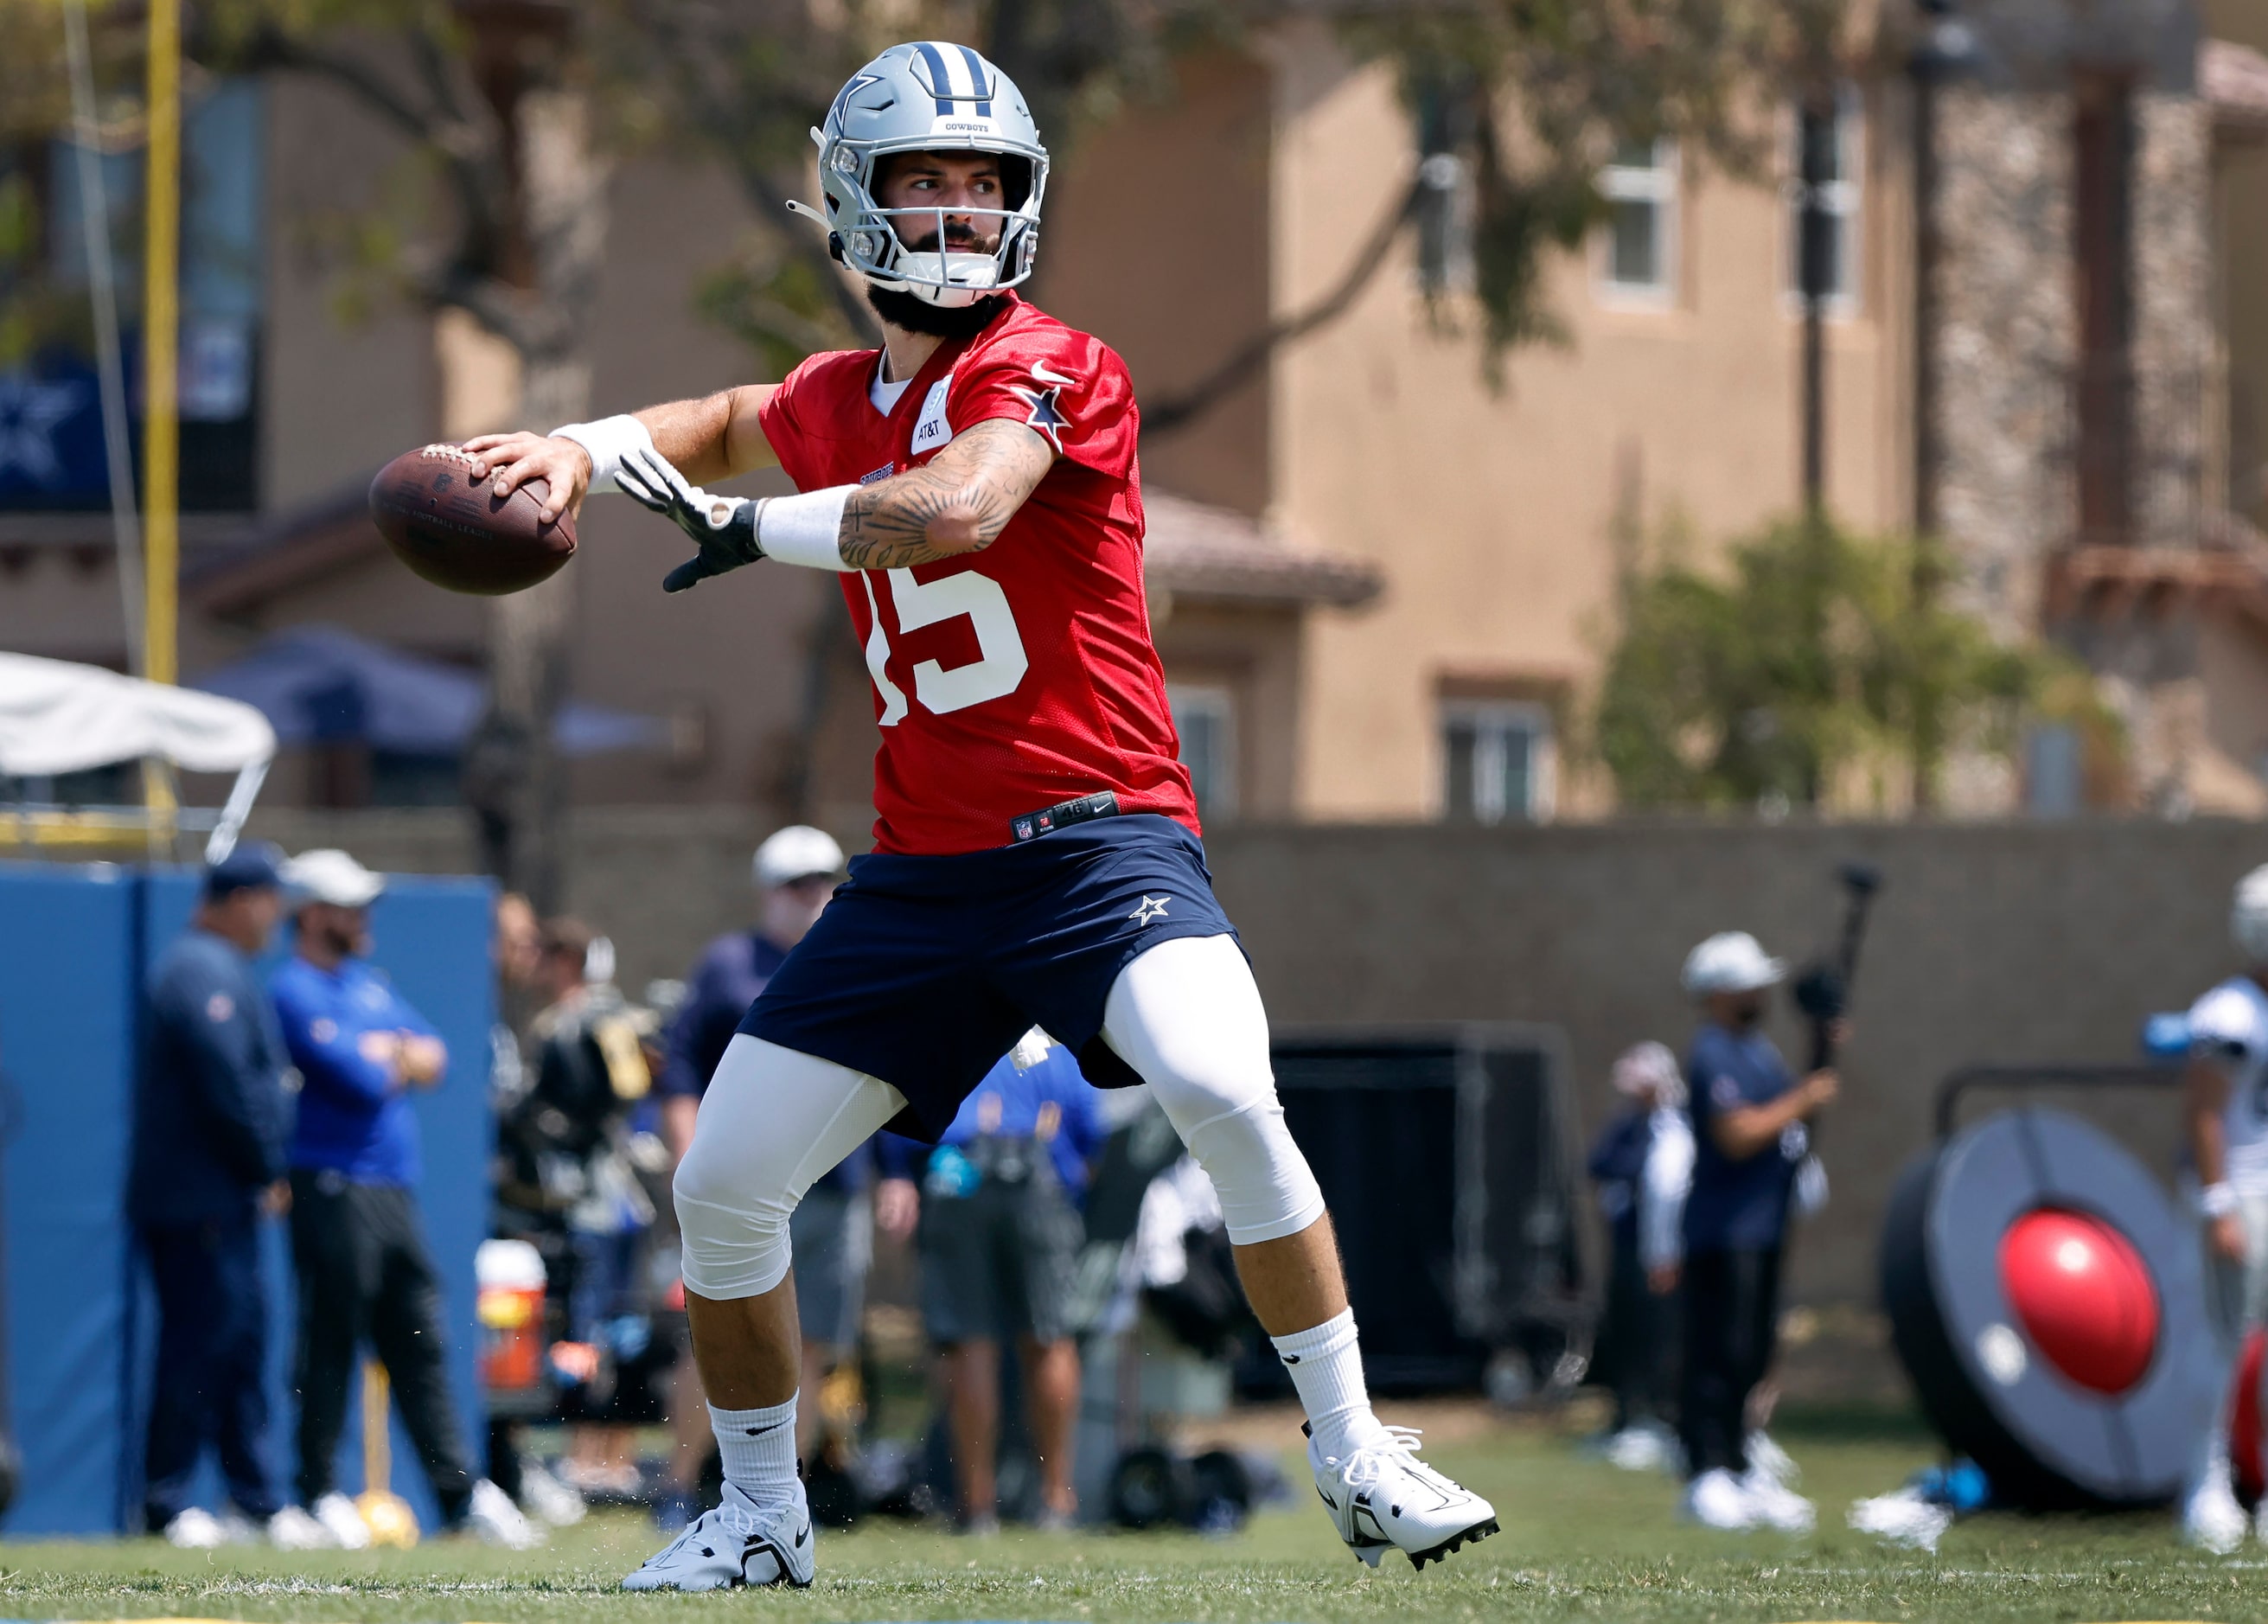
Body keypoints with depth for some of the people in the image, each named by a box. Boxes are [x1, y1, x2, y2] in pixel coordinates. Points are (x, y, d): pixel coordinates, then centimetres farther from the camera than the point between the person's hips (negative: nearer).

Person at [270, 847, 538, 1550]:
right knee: (330, 1342, -4)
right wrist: (398, 1060, 3)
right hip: (335, 1193, -8)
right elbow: (361, 1080, -18)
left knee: (420, 1346, 8)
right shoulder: (296, 991, -8)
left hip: (394, 1192, 8)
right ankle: (318, 1493, 2)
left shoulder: (368, 983, 20)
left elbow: (433, 1058, 15)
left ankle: (460, 1493, 9)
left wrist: (387, 1054, -5)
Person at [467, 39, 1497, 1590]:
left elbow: (953, 506, -30)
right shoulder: (841, 397, 12)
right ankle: (760, 1519, 24)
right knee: (724, 1186, 3)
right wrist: (586, 450, 15)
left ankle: (1358, 1460, -20)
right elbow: (737, 426, 35)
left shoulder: (1053, 369, -10)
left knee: (1224, 1093, -32)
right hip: (922, 869, 7)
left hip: (1098, 837, -7)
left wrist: (748, 527, -16)